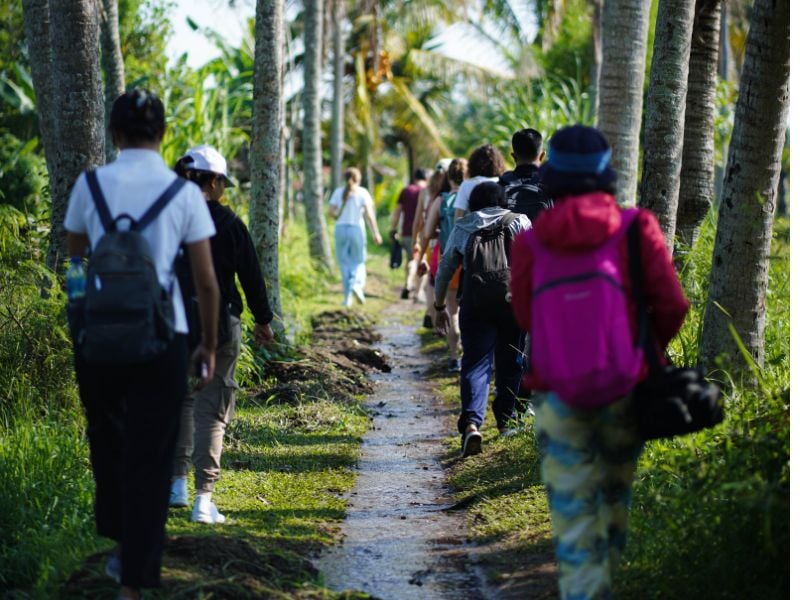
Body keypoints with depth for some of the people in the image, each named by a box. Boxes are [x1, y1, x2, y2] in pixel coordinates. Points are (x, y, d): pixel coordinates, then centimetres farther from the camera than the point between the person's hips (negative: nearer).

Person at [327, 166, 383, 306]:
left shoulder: (338, 192, 4)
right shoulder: (362, 192, -2)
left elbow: (331, 211, -4)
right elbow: (369, 214, -9)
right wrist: (376, 233, -7)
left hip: (341, 229, 2)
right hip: (357, 229, -2)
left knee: (344, 263, 9)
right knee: (358, 261, 10)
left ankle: (348, 297, 7)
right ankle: (356, 284, -19)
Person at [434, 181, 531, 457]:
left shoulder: (462, 227, 13)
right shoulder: (520, 222, 11)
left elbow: (445, 269, 14)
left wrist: (439, 306, 22)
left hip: (475, 301, 0)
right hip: (513, 299, 0)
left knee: (475, 362, -3)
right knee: (509, 360, 17)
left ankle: (472, 422, -22)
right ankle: (505, 418, 30)